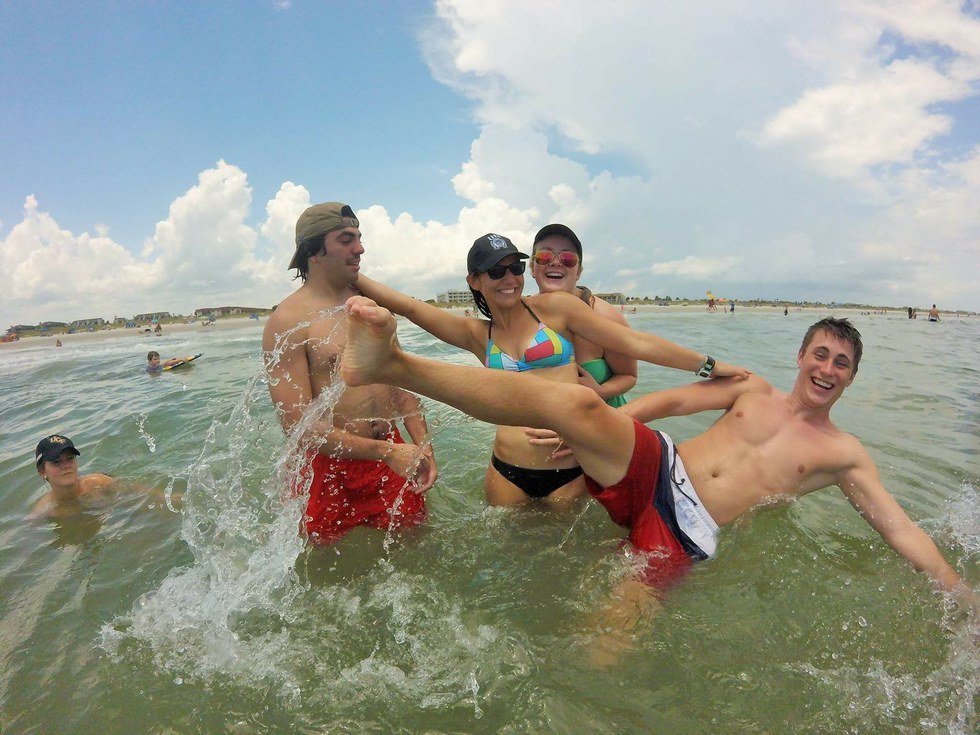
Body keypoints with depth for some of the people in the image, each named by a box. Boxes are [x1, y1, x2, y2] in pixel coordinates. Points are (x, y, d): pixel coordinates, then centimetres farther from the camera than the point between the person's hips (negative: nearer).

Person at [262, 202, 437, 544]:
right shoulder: (287, 321, -13)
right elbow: (298, 424, -18)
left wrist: (423, 447, 2)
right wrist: (387, 452, -20)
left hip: (394, 457, 5)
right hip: (330, 474, -5)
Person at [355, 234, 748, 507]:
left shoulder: (554, 307, -2)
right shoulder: (476, 335, 6)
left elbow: (636, 343, 0)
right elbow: (407, 305, 1)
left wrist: (708, 365, 3)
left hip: (571, 469, -2)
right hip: (507, 471, 2)